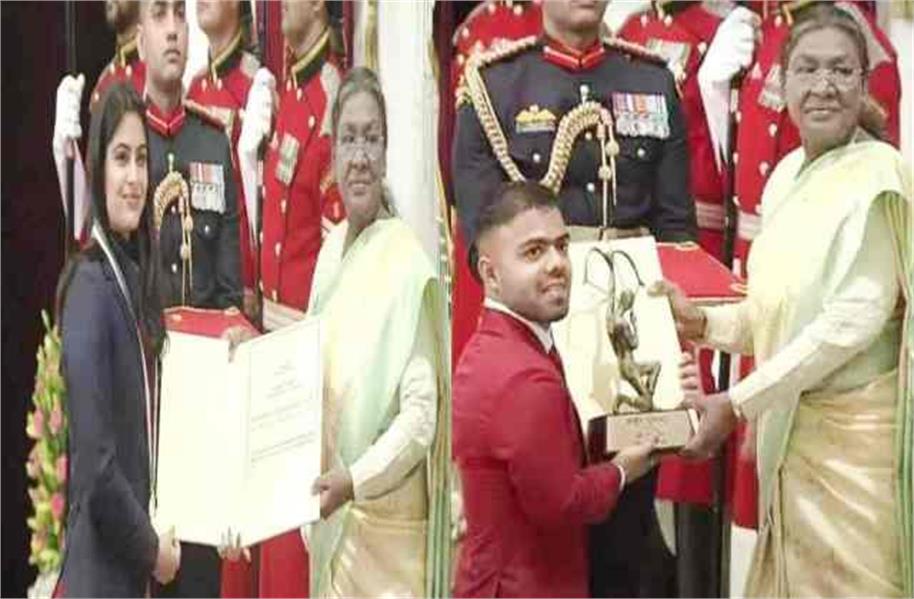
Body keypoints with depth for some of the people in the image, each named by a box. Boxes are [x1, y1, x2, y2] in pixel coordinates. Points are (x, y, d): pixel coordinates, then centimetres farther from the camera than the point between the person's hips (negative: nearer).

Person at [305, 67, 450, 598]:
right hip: (331, 521, 7)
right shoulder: (330, 253, 9)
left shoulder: (409, 264, -15)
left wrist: (355, 481, -24)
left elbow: (422, 415, -18)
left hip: (386, 525, -7)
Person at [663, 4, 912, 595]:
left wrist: (738, 404, -19)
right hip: (789, 425, 7)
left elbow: (855, 319, -20)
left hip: (852, 432, -7)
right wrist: (703, 322, -1)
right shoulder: (787, 174, 9)